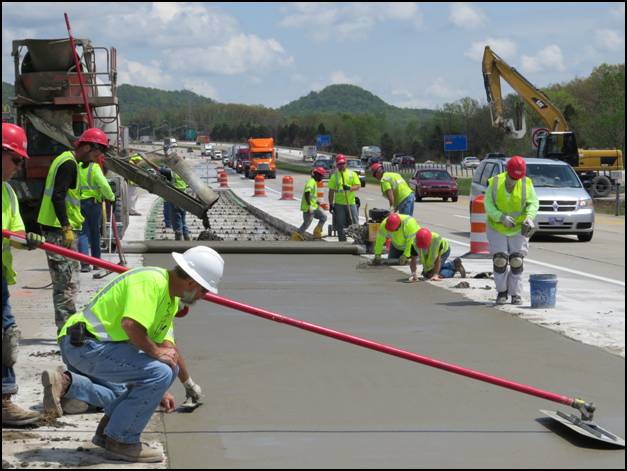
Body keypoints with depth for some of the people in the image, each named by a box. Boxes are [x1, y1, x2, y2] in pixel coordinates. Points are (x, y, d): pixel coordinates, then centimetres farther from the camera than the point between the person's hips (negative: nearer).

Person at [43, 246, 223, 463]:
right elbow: (130, 324, -31)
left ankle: (67, 384, 8)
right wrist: (155, 351, -15)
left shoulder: (171, 297, 16)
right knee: (159, 373, -19)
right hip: (86, 344, -11)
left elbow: (167, 346, 23)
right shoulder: (151, 281, -18)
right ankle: (121, 442, -7)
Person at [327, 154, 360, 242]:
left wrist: (350, 188, -22)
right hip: (339, 204, 0)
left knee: (355, 224, 0)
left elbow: (358, 186, -2)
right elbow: (331, 191, 6)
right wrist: (331, 204, 1)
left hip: (351, 203, 0)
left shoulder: (352, 174, 5)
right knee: (340, 226, 4)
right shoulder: (334, 176, 5)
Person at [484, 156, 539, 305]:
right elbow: (488, 205, -15)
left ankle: (516, 294, 8)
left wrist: (529, 217, -32)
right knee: (500, 260, -6)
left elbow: (533, 203, -12)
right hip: (497, 229, 0)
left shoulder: (526, 184, -14)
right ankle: (502, 292, 12)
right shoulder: (495, 183, -16)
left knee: (516, 261, -3)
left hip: (518, 229, 0)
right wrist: (502, 217, -29)